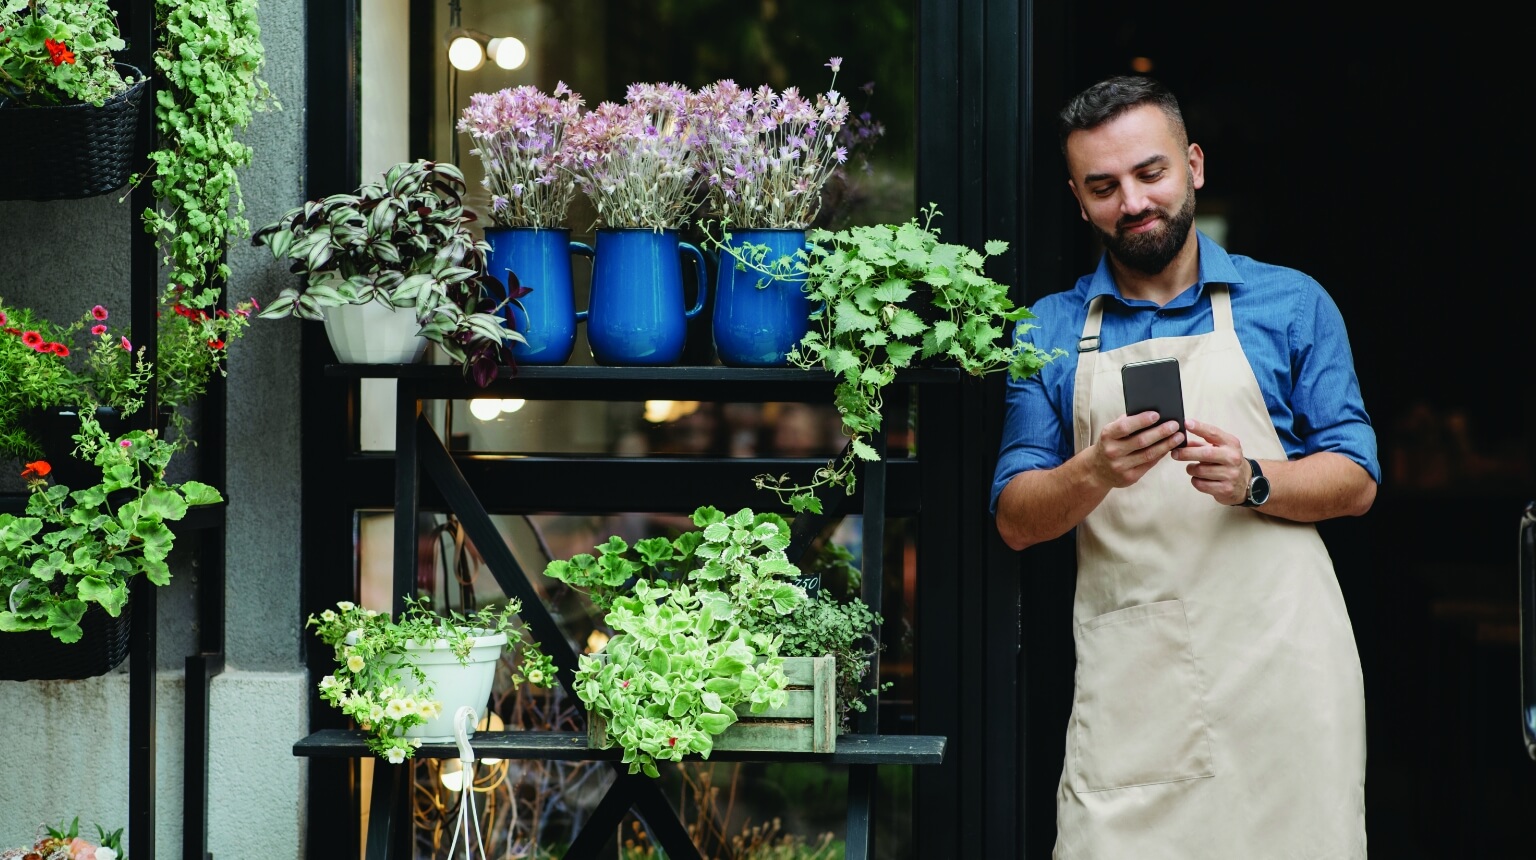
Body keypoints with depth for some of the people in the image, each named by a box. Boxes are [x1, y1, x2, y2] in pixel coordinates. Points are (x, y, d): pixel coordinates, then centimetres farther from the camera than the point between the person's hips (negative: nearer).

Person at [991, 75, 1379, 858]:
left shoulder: (1291, 304, 9)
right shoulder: (1050, 331, 12)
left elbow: (1355, 482, 7)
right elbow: (1016, 520, 8)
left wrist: (1252, 482, -13)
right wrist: (1097, 474, -13)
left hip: (1278, 667, 0)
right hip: (1129, 679, 1)